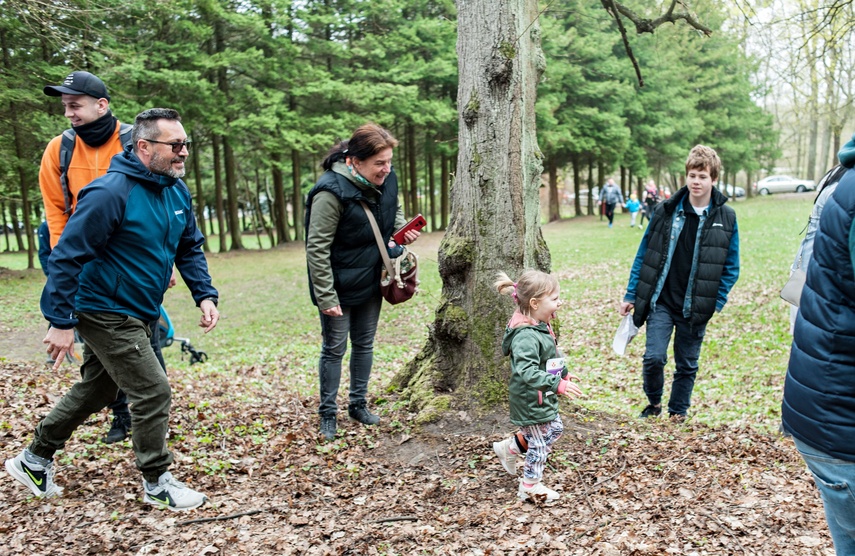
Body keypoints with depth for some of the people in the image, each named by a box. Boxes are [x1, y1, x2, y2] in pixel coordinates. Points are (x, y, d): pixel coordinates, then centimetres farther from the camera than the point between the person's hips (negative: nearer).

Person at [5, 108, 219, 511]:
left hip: (139, 314, 9)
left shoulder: (177, 191, 2)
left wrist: (205, 295, -1)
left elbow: (190, 248, 12)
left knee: (95, 391, 21)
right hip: (106, 313, -9)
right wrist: (61, 321, -21)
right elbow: (67, 256, -21)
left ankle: (34, 459, 40)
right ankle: (156, 483, 13)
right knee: (153, 392, -6)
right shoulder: (110, 193, -23)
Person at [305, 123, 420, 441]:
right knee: (334, 349, 6)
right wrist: (326, 298, -23)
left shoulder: (387, 179, -6)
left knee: (364, 344, 18)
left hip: (371, 282, 7)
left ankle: (358, 404, 35)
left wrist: (402, 228, -6)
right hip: (339, 287, -6)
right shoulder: (331, 192, -26)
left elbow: (394, 210, 17)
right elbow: (317, 249, -23)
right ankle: (327, 414, 23)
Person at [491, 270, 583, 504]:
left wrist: (564, 374, 26)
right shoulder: (526, 336, -30)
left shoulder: (541, 327, 3)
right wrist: (558, 384, -40)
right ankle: (530, 487, 24)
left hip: (544, 397, 10)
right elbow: (526, 371, -38)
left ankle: (508, 448, 35)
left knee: (554, 429, 23)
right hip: (530, 400, -10)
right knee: (540, 443, 4)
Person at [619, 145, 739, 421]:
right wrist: (631, 295, 1)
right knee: (654, 357, -11)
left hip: (695, 307, 1)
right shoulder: (666, 211, -2)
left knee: (687, 365, 11)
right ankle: (654, 402, 17)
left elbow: (731, 267, 4)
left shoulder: (726, 217, -2)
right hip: (661, 301, 0)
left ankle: (677, 414, 31)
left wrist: (717, 303, -6)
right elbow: (643, 255, 3)